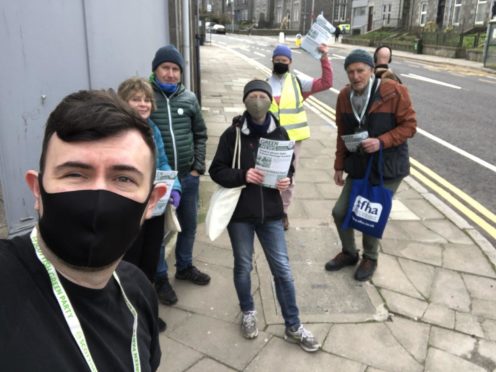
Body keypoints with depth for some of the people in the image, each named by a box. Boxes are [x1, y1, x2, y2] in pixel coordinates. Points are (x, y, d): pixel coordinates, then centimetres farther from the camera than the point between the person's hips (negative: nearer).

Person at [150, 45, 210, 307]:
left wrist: (198, 168, 3)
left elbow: (200, 135, 10)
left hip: (188, 176, 5)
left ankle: (185, 267, 40)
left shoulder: (189, 98, 4)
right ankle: (160, 277, 27)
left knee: (189, 225, 18)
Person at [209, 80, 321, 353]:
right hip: (239, 212, -1)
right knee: (243, 267, 14)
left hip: (270, 212, 2)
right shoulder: (233, 133, -7)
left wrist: (287, 179, -11)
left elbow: (289, 167, 11)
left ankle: (293, 327, 22)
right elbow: (216, 170, -6)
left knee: (282, 269, 6)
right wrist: (242, 176, -22)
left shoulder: (280, 134, 0)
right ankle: (248, 313, 40)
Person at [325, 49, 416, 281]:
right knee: (340, 212, 8)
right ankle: (349, 253, 34)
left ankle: (370, 259, 32)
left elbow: (409, 126, -12)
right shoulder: (344, 96, -1)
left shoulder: (394, 91, -17)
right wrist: (339, 165, 8)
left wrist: (381, 142, -27)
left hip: (387, 168, -5)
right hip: (358, 167, 5)